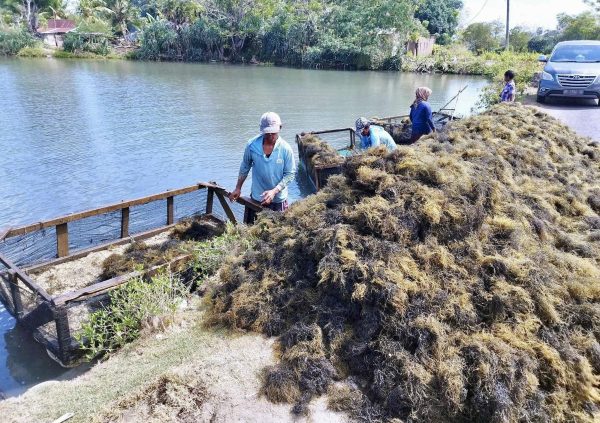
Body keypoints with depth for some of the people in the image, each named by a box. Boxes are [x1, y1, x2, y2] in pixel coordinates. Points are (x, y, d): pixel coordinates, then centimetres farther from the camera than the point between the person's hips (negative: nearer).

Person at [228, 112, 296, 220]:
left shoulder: (286, 149, -16)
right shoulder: (252, 145, -12)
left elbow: (290, 174, -11)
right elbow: (245, 167, 4)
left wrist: (274, 191, -22)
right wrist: (238, 188, 9)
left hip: (278, 199, -1)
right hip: (257, 198, 2)